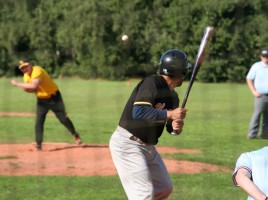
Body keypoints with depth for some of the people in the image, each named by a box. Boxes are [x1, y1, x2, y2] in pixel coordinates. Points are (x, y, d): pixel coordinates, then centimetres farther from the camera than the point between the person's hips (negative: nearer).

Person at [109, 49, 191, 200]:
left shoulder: (173, 97, 10)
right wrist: (169, 114, -27)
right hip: (127, 144, -10)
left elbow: (170, 126, 13)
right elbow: (139, 112, -30)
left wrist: (176, 126, -11)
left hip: (148, 147, 10)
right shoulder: (152, 83, -17)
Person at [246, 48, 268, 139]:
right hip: (260, 95, -3)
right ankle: (252, 134, -11)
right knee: (257, 114, -10)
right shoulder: (256, 66, 3)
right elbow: (249, 79, 6)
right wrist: (254, 91, -5)